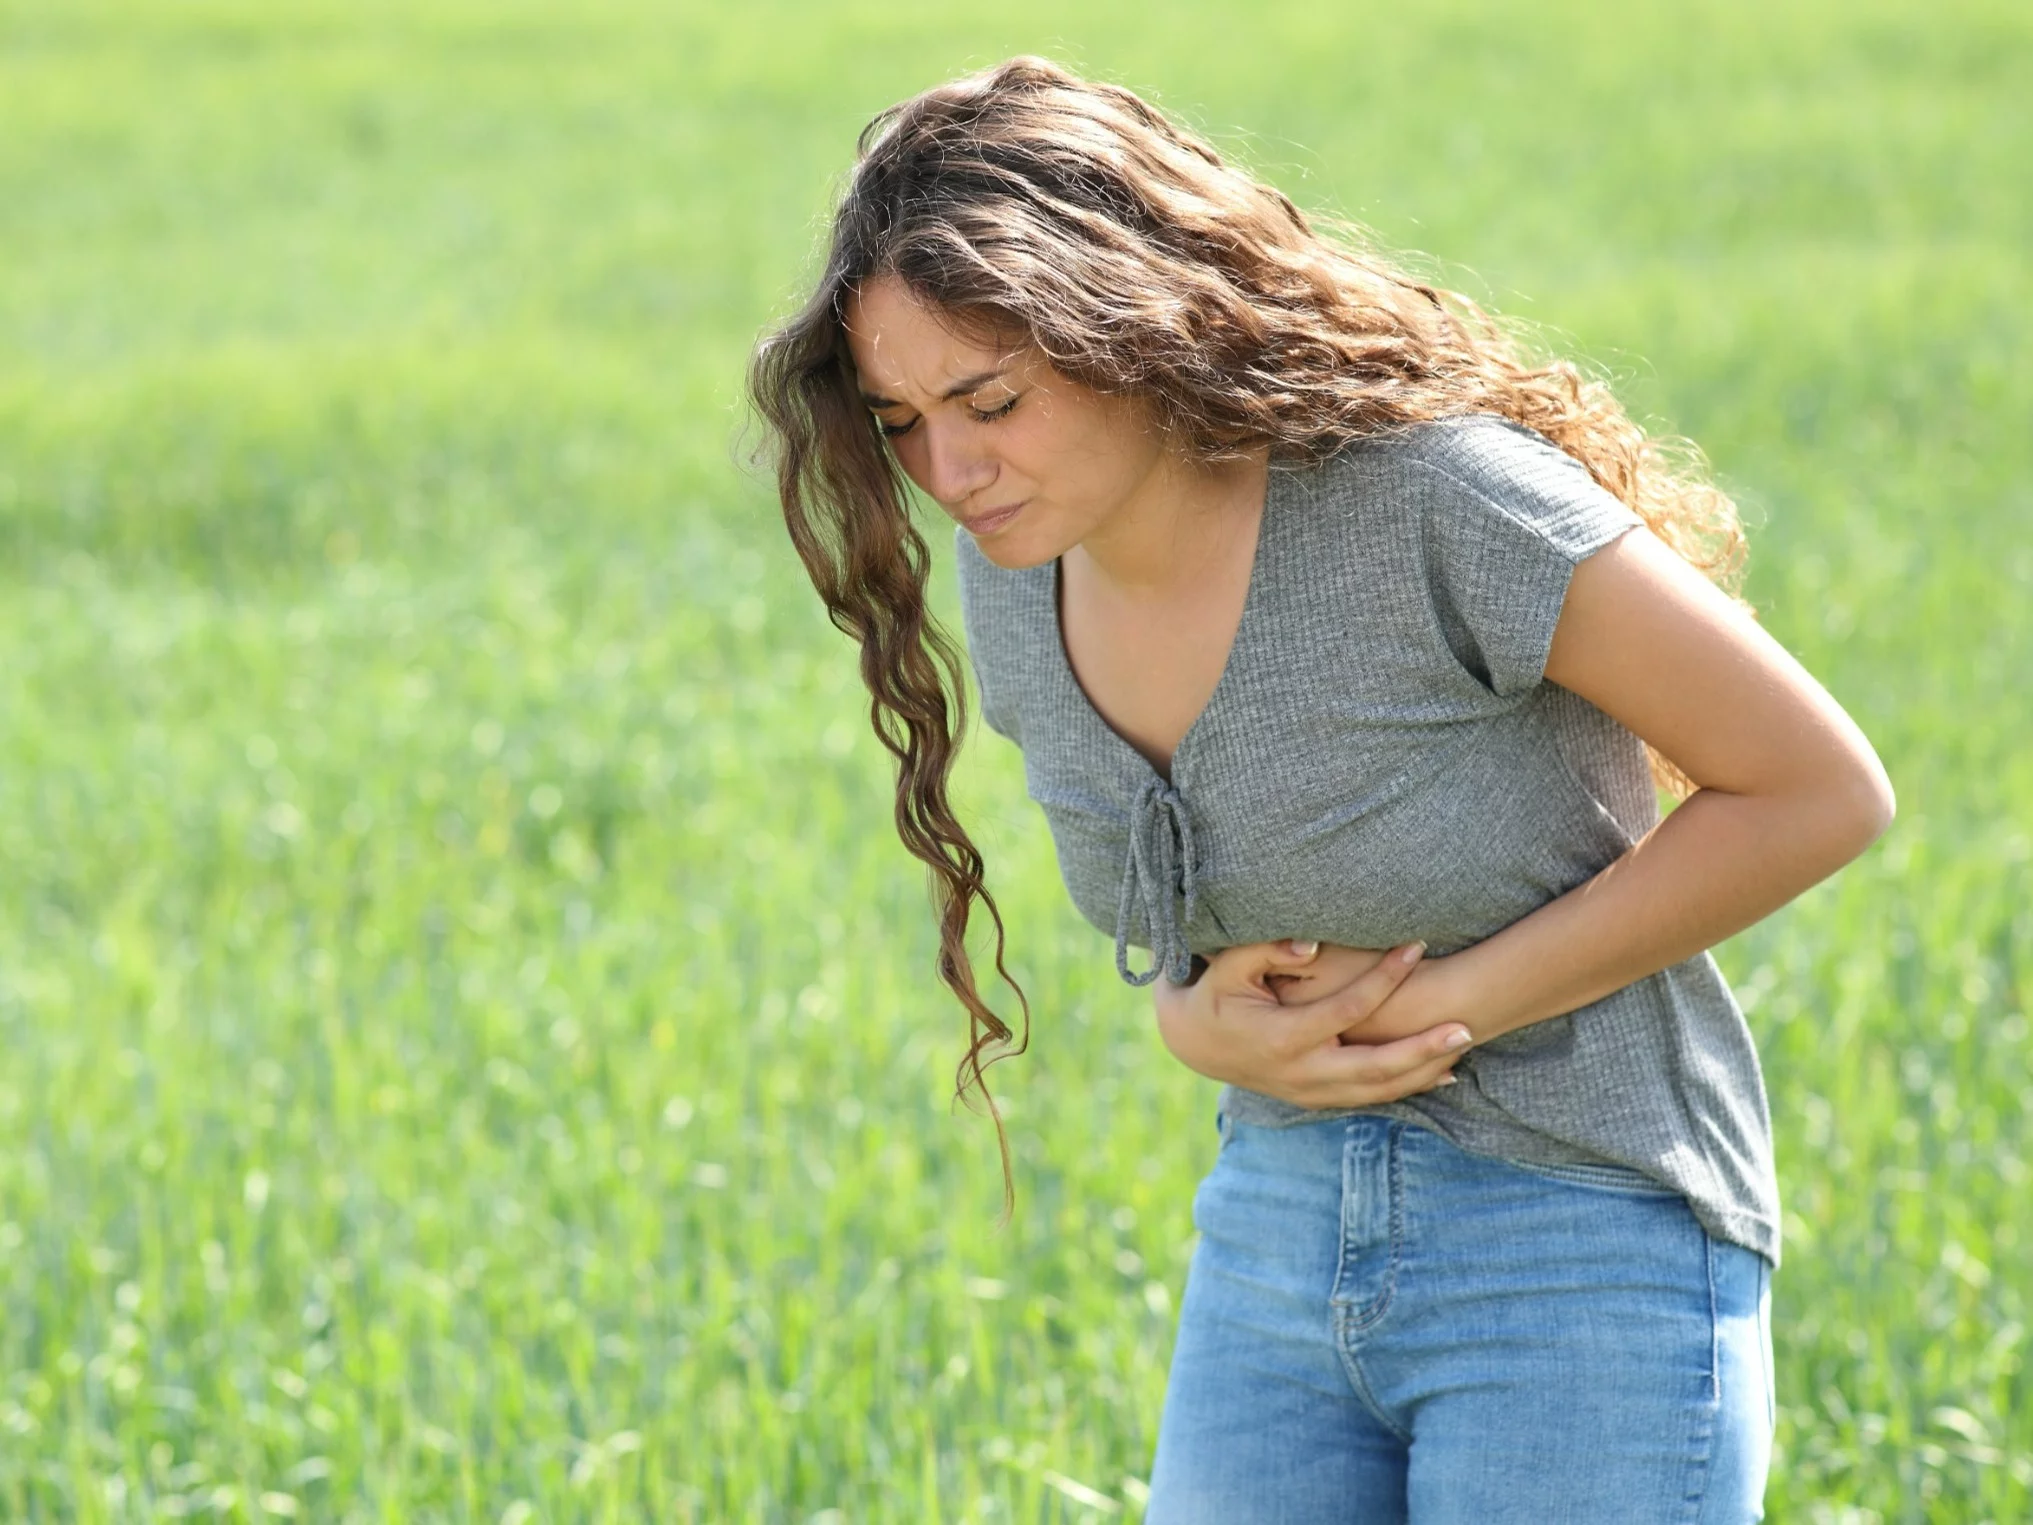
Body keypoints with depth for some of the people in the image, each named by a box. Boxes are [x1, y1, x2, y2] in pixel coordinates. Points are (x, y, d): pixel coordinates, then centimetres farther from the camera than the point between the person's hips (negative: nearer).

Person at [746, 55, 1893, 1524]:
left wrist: (1448, 1003, -16)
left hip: (1586, 1243, -6)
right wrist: (1196, 1021, -7)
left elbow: (1818, 790, -15)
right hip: (1282, 1225, 6)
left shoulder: (1434, 497, -21)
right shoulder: (1021, 584, -2)